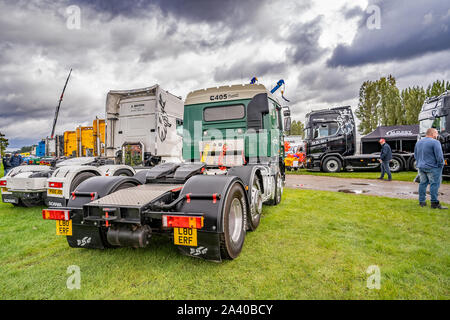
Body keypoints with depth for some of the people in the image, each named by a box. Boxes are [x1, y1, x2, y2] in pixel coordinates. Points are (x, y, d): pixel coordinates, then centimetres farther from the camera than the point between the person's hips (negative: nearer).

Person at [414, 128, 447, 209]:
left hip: (421, 167, 7)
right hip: (432, 168, -7)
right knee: (434, 184, -3)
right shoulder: (435, 142, -13)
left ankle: (422, 202, 15)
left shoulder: (418, 142, 11)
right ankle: (434, 203, -3)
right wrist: (441, 165, -4)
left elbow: (415, 155, 19)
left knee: (423, 183, 12)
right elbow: (439, 156, -16)